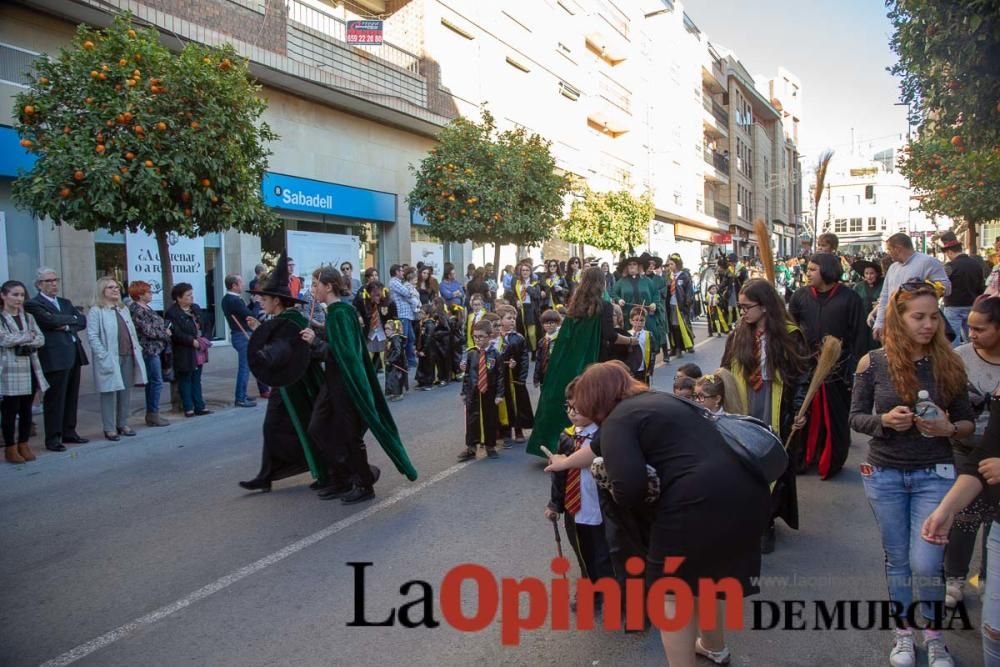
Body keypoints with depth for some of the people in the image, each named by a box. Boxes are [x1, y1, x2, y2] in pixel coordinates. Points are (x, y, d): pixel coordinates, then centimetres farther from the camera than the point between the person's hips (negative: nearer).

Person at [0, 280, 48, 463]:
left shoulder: (28, 317, 14)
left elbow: (41, 339, 5)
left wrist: (20, 342, -11)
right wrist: (28, 336, -6)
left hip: (30, 368, 5)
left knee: (26, 410, 9)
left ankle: (24, 445, 19)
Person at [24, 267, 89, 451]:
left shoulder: (65, 302, 20)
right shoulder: (33, 304, -2)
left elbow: (82, 321, 10)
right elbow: (51, 320, -18)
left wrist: (67, 326, -9)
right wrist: (72, 318, -2)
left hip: (74, 353, 7)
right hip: (55, 356, -7)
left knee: (71, 398, 11)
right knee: (54, 399, -3)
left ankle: (69, 432, 20)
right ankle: (53, 439, 4)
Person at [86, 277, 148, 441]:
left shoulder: (124, 309, 18)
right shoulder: (96, 311, -5)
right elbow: (93, 337, -12)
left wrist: (137, 349, 8)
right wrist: (104, 356, -18)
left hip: (128, 357, 7)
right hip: (110, 359, -6)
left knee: (126, 392, 10)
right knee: (110, 392, -1)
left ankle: (123, 424, 20)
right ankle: (109, 428, 6)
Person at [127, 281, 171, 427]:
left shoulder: (146, 308, 15)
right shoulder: (137, 310, -14)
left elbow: (156, 325, 20)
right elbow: (148, 331, -17)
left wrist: (165, 330, 3)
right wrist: (165, 333, -5)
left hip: (154, 349, 10)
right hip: (149, 349, -10)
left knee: (152, 382, 13)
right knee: (156, 382, -6)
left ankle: (151, 414, 20)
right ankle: (153, 415, 0)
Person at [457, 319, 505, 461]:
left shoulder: (495, 355, -7)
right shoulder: (470, 354, -2)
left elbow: (500, 375, -6)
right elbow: (466, 374, 3)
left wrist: (500, 394, -9)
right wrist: (464, 392, 3)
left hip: (490, 394, -1)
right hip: (473, 393, 1)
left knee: (490, 420, 9)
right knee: (471, 420, 3)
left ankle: (490, 446, 24)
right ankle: (471, 447, 12)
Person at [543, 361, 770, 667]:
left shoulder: (617, 420, -6)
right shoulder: (655, 400, 23)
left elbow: (628, 489, -21)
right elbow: (604, 446, 39)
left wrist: (613, 490, 3)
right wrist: (566, 462, 52)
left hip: (699, 503, -10)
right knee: (707, 575, 31)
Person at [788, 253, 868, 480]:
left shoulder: (849, 298, -8)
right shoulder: (801, 295, 0)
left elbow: (859, 337, -8)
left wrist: (855, 371, -10)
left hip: (838, 370, -2)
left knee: (835, 418, 8)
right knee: (805, 416, 10)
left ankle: (831, 463, 23)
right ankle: (803, 458, 25)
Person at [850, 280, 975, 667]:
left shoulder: (948, 364, -4)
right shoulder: (873, 363, -7)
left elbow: (969, 423, 3)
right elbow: (855, 418, -2)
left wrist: (948, 428, -18)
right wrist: (884, 420, -21)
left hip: (934, 475, 0)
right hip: (884, 474, 0)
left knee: (925, 564, -4)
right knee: (897, 559, 13)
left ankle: (934, 635, 23)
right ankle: (903, 631, 33)